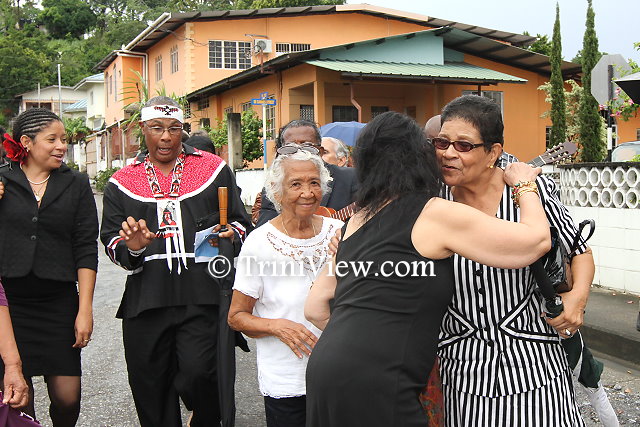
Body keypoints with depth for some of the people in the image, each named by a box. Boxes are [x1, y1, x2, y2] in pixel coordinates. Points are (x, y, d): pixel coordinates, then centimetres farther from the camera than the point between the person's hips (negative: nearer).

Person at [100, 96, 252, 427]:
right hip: (146, 299, 2)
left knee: (198, 374, -13)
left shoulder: (214, 169, 9)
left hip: (201, 296, -2)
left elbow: (240, 221, 13)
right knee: (150, 385, 7)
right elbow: (110, 241, 11)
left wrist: (229, 235, -9)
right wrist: (131, 248, -11)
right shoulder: (122, 182, 13)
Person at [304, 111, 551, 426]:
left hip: (326, 368, 8)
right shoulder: (435, 214, -5)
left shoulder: (356, 222, 16)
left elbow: (315, 308, 21)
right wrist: (525, 186, 12)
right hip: (373, 388, -8)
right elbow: (537, 240, -6)